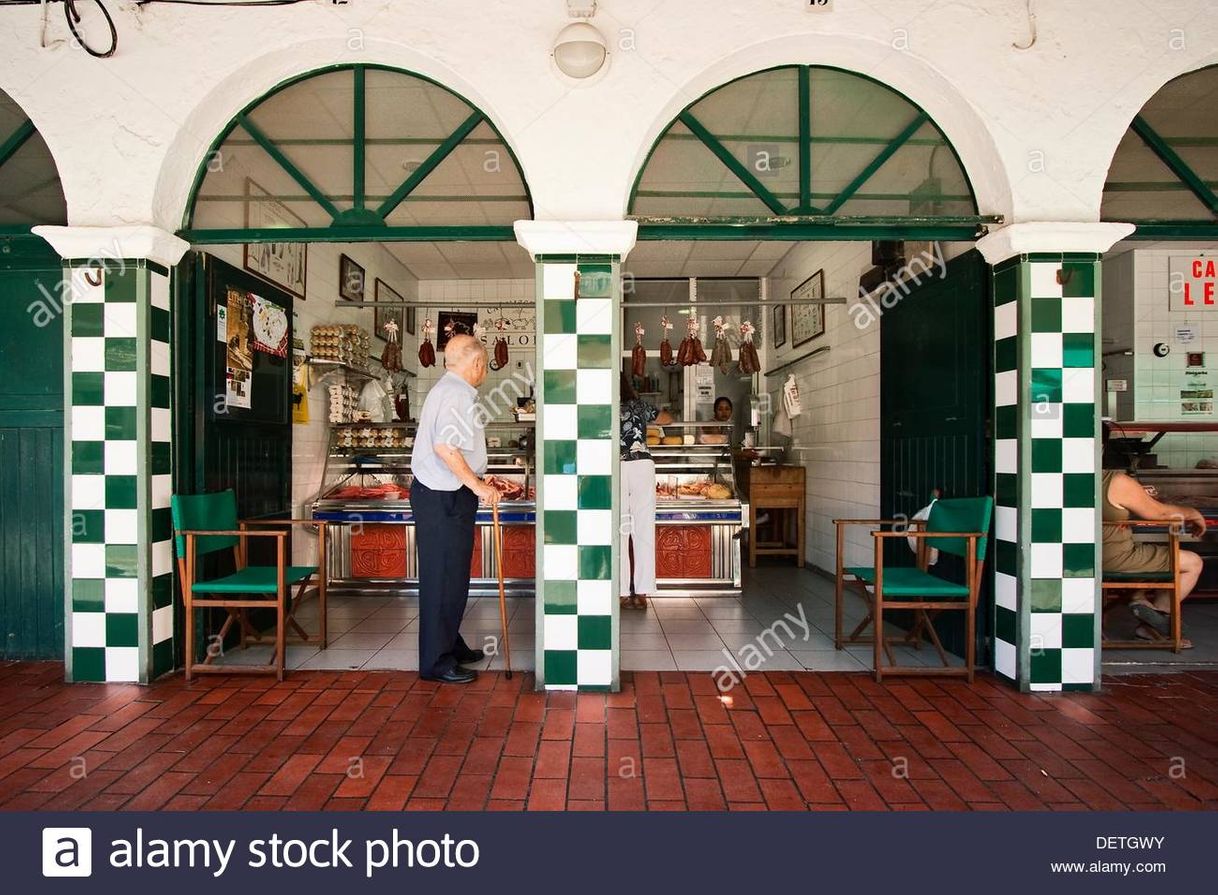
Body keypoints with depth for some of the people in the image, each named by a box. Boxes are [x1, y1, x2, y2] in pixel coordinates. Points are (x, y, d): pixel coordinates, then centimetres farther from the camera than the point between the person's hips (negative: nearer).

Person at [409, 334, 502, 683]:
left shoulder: (448, 389, 17)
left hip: (445, 494, 11)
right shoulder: (457, 394, -16)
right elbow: (445, 447, -28)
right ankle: (436, 661, 7)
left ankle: (451, 646, 32)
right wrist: (477, 485, -21)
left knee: (453, 574, 19)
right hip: (443, 498, -11)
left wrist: (479, 481, 24)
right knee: (443, 577, -3)